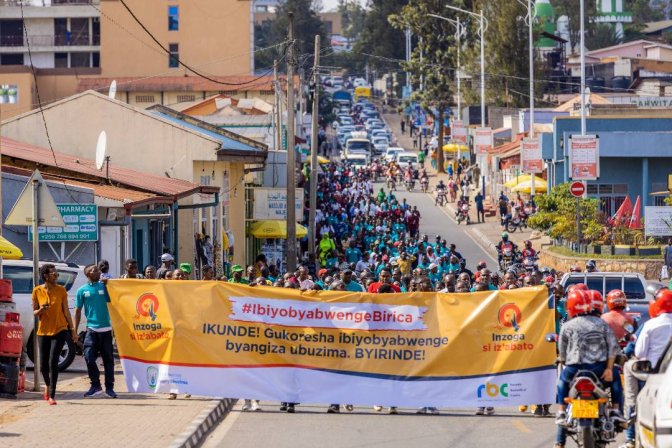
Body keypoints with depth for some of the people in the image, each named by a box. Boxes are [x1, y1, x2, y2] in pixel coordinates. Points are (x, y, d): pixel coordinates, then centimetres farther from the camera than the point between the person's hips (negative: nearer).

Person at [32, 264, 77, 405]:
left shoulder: (61, 290, -2)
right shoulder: (37, 291, -1)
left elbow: (66, 311, 4)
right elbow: (34, 312, 6)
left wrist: (73, 330, 4)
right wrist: (41, 310, -17)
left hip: (59, 330, -2)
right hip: (43, 331, 2)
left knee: (53, 362, -14)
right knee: (43, 365, 6)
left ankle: (52, 396, -8)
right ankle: (48, 384, 39)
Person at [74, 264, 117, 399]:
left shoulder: (104, 286, 6)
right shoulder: (82, 290, 4)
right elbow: (78, 311, 7)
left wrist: (107, 285, -10)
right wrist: (75, 330, 2)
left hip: (106, 328, 1)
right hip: (91, 329, -1)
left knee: (108, 359, 3)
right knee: (89, 357, -10)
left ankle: (109, 387, 11)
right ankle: (95, 385, 5)